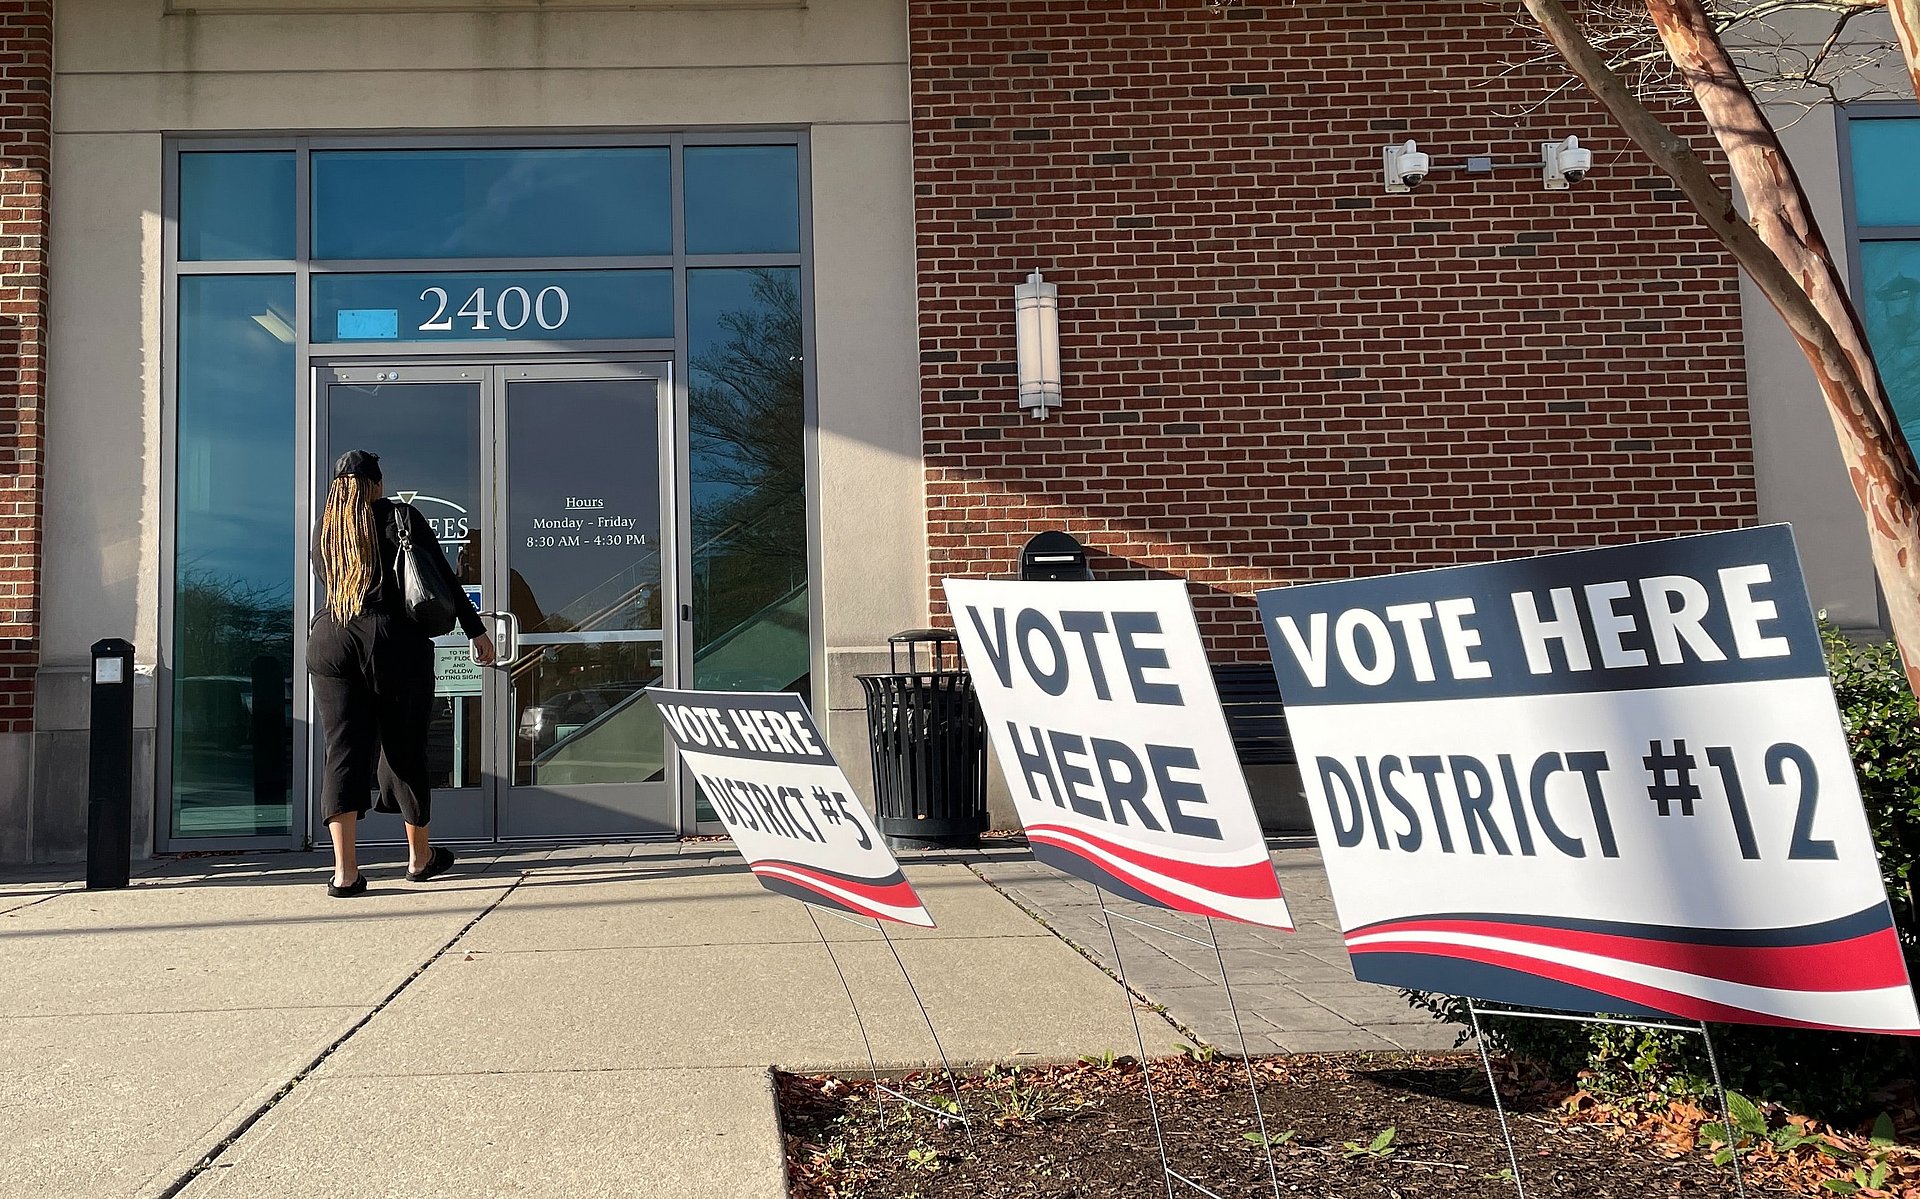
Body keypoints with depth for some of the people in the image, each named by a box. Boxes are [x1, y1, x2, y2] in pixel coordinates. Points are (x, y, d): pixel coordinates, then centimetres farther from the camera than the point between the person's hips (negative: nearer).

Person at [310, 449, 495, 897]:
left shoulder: (324, 532, 16)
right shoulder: (401, 516, 5)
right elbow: (443, 578, 1)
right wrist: (476, 630, 4)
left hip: (329, 642, 3)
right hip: (394, 641, -3)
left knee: (343, 751, 0)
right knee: (404, 749, 8)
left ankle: (344, 869, -10)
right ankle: (419, 857, 23)